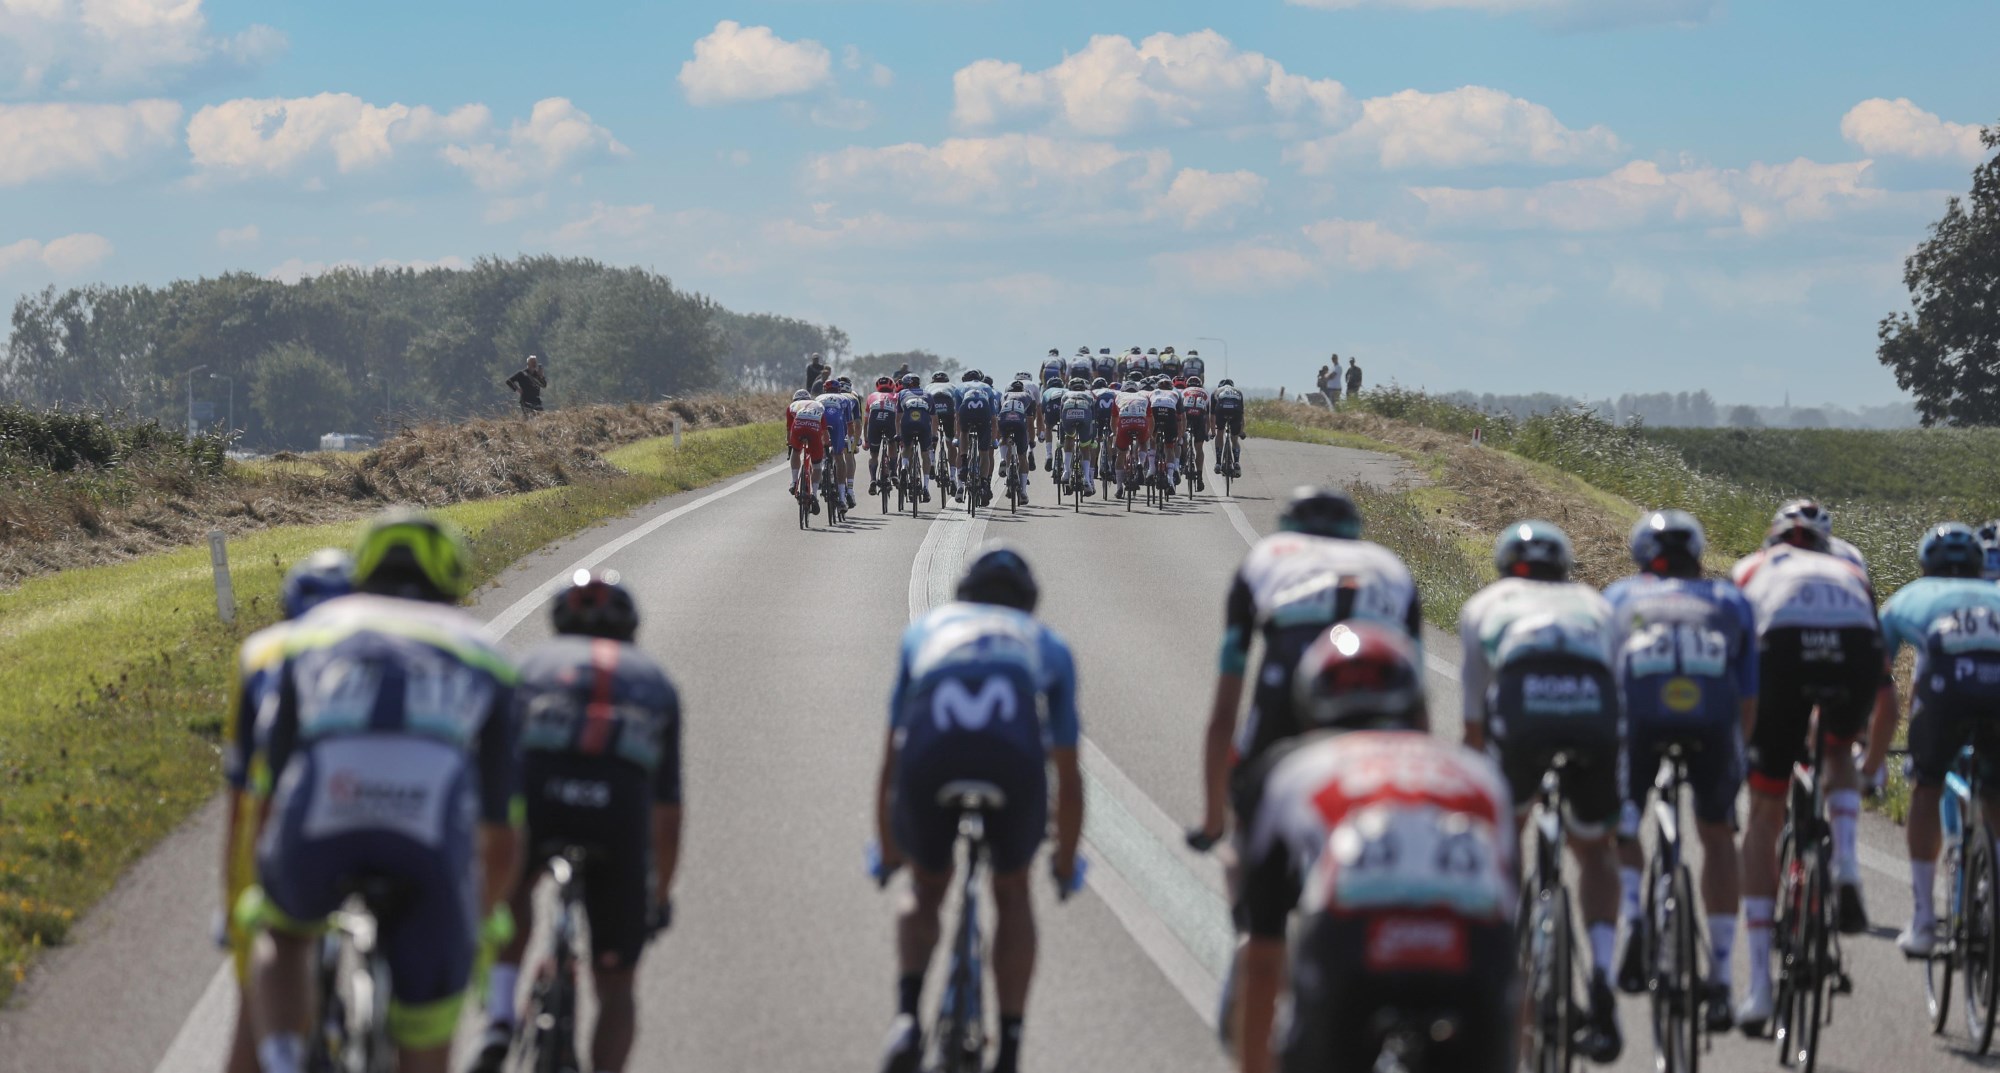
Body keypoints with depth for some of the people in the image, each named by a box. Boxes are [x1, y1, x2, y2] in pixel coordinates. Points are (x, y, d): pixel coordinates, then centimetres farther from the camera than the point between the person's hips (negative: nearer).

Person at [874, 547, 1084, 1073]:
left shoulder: (925, 629, 38)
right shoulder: (1048, 645, 36)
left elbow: (890, 760, 42)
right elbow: (1068, 778, 40)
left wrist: (887, 852, 54)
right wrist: (1066, 862, 55)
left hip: (931, 754, 1)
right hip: (1013, 758, -1)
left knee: (926, 891, 27)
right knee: (1012, 893, 26)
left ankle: (907, 1015, 3)